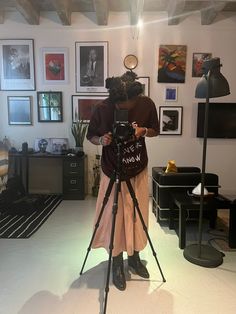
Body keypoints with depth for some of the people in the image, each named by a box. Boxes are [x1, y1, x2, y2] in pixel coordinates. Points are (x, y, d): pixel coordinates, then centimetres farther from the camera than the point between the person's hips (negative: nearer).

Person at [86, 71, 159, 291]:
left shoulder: (147, 104, -12)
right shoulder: (102, 109, -17)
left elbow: (155, 131, 3)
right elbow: (90, 136, -3)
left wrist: (143, 130, -20)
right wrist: (101, 140, -26)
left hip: (139, 171, 3)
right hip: (113, 173, -2)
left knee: (138, 215, 13)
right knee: (114, 217, 5)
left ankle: (134, 257, 37)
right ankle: (117, 263, 28)